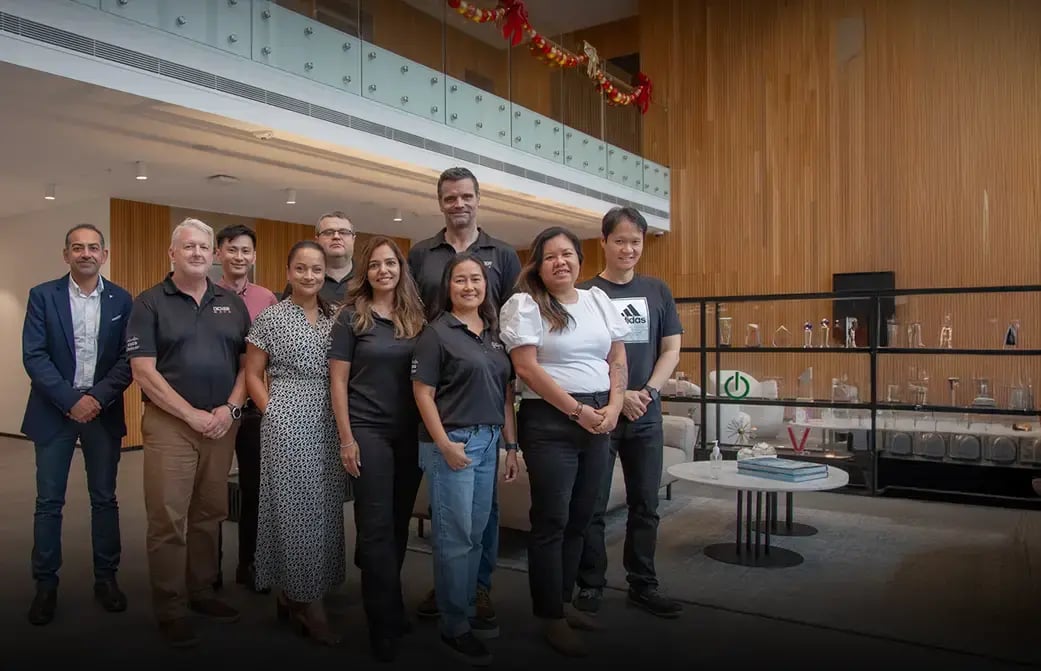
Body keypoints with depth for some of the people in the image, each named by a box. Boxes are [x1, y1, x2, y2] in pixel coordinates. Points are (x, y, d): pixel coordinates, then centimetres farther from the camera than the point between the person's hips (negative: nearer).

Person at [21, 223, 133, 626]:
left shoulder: (121, 300, 3)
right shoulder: (42, 295, 0)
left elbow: (128, 358, -1)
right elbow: (33, 356, -7)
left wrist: (97, 397, -13)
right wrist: (71, 401, -14)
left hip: (103, 411, 1)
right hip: (54, 410, -1)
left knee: (104, 499, 8)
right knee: (49, 501, 5)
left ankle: (106, 579, 20)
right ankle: (45, 585, 17)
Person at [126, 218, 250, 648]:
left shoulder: (232, 304, 10)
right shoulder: (149, 303, -1)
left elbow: (247, 363, 9)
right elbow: (143, 372, -8)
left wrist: (229, 408, -6)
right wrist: (193, 415, -12)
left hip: (221, 424, 4)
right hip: (169, 423, -3)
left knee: (209, 514, 12)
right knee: (168, 520, -2)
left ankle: (202, 592, 26)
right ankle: (170, 609, 10)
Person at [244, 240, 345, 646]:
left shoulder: (334, 318, 9)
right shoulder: (272, 318, -2)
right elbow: (252, 374, 1)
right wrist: (274, 413, -6)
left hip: (329, 422, 5)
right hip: (287, 420, -5)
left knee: (323, 506, 8)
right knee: (296, 505, -1)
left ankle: (293, 594, 24)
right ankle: (307, 602, 9)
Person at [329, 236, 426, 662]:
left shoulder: (416, 318, 7)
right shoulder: (352, 318, -3)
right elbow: (337, 381, -4)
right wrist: (346, 438, -10)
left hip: (411, 433, 4)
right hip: (368, 431, -4)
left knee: (399, 523, 12)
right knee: (377, 526, -2)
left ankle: (383, 605, 29)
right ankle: (386, 622, 8)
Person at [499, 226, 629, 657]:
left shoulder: (599, 300, 12)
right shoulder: (524, 305, -5)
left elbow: (618, 358, 13)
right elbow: (526, 368, -13)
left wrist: (613, 406, -3)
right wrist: (577, 410, -14)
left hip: (598, 421, 6)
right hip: (549, 421, -6)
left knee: (579, 517, 12)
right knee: (551, 520, 0)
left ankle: (564, 600, 27)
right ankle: (550, 616, 13)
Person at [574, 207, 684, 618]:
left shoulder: (657, 291, 8)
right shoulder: (585, 293, -4)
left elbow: (671, 349, 7)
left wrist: (649, 391, -8)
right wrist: (618, 396, -14)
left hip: (646, 415, 4)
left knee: (645, 505, 12)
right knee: (592, 506, 5)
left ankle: (643, 585, 25)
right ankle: (590, 586, 20)